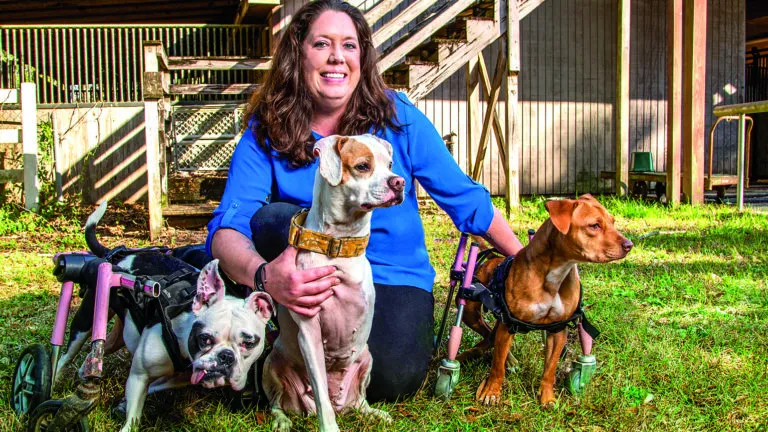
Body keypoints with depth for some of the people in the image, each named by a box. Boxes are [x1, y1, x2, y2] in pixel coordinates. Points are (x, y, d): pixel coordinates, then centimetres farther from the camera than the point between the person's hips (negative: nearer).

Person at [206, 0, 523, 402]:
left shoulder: (396, 116, -9)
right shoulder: (268, 131, -10)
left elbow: (465, 199, -1)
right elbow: (227, 227, -23)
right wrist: (264, 275, -46)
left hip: (395, 275, -1)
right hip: (313, 275, 1)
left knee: (392, 379, -28)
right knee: (275, 218, -29)